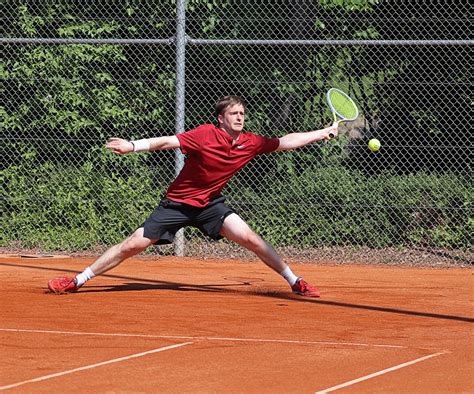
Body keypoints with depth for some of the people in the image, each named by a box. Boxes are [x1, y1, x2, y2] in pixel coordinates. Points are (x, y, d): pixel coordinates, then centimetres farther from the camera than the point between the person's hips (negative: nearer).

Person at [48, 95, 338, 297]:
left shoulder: (251, 143, -6)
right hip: (178, 202, -3)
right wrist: (132, 146, -36)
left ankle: (295, 282, 1)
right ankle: (76, 282, 4)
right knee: (133, 245, -6)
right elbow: (167, 142, -25)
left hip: (210, 203, 3)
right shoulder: (206, 135, -21)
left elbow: (285, 142, 5)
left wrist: (324, 133, 5)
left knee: (251, 239, -14)